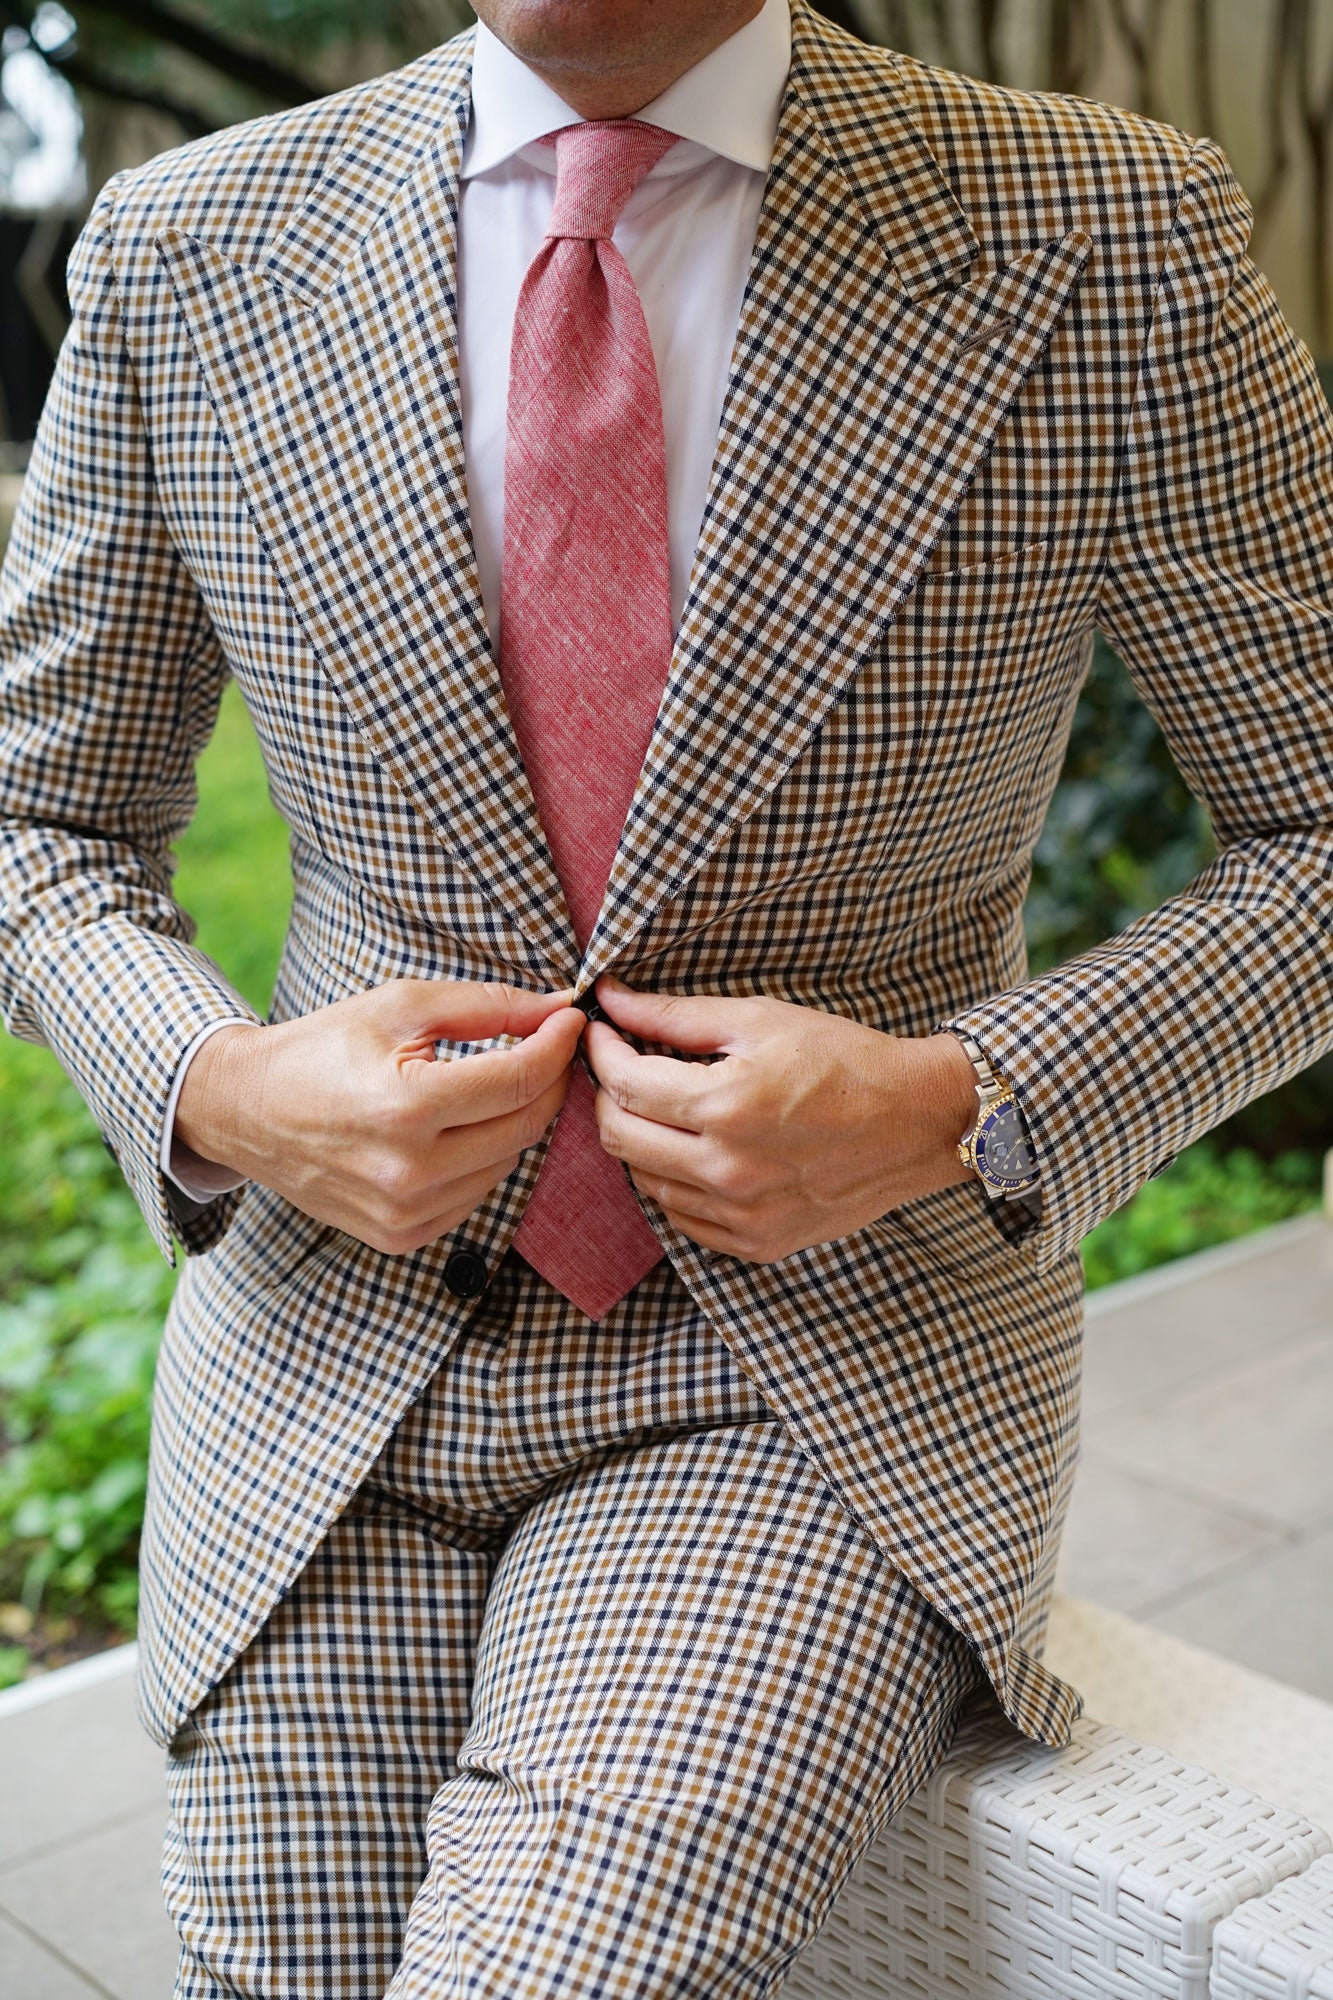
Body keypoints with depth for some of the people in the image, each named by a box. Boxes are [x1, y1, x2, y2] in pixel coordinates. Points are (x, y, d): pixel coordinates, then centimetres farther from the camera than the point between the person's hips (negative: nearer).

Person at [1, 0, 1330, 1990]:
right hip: (336, 1358, 3)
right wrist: (224, 1093, -13)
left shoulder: (1106, 242, -9)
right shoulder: (193, 255, -2)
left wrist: (958, 1114, -17)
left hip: (822, 1369, -2)